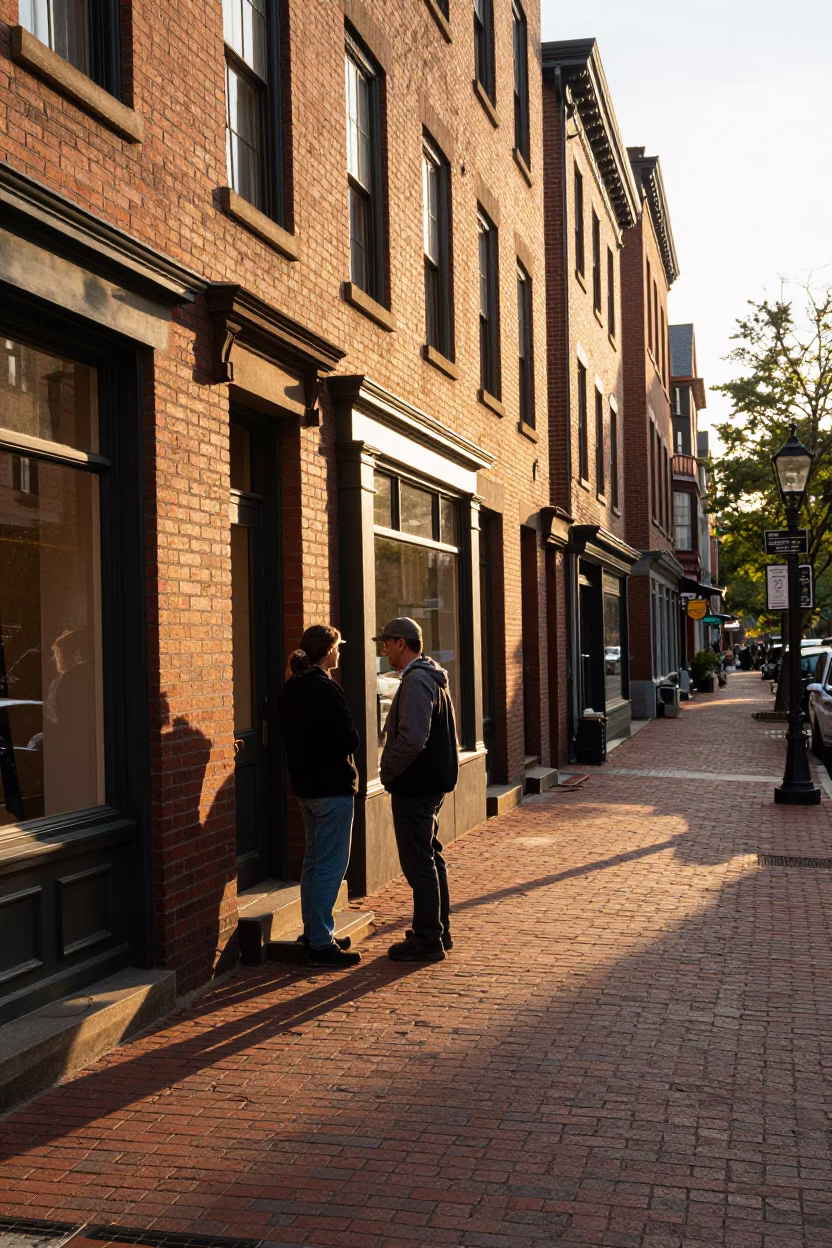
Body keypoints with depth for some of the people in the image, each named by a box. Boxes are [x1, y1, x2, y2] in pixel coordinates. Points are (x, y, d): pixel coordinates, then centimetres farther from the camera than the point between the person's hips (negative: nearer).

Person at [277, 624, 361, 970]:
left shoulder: (289, 691, 7)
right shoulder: (326, 690, -19)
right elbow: (350, 741, -19)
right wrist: (345, 746, 1)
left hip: (304, 784, 9)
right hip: (332, 787, -9)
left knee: (313, 860, 19)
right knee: (331, 864, -3)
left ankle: (313, 932, 28)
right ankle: (321, 945, 0)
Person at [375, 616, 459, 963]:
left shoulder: (416, 681, -19)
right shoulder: (430, 677, 15)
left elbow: (412, 739, -28)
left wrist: (388, 771, -15)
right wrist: (392, 769, 17)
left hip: (414, 787, -11)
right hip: (431, 782, 11)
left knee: (419, 863, -4)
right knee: (430, 858, 18)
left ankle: (427, 941, 3)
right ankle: (438, 932, 27)